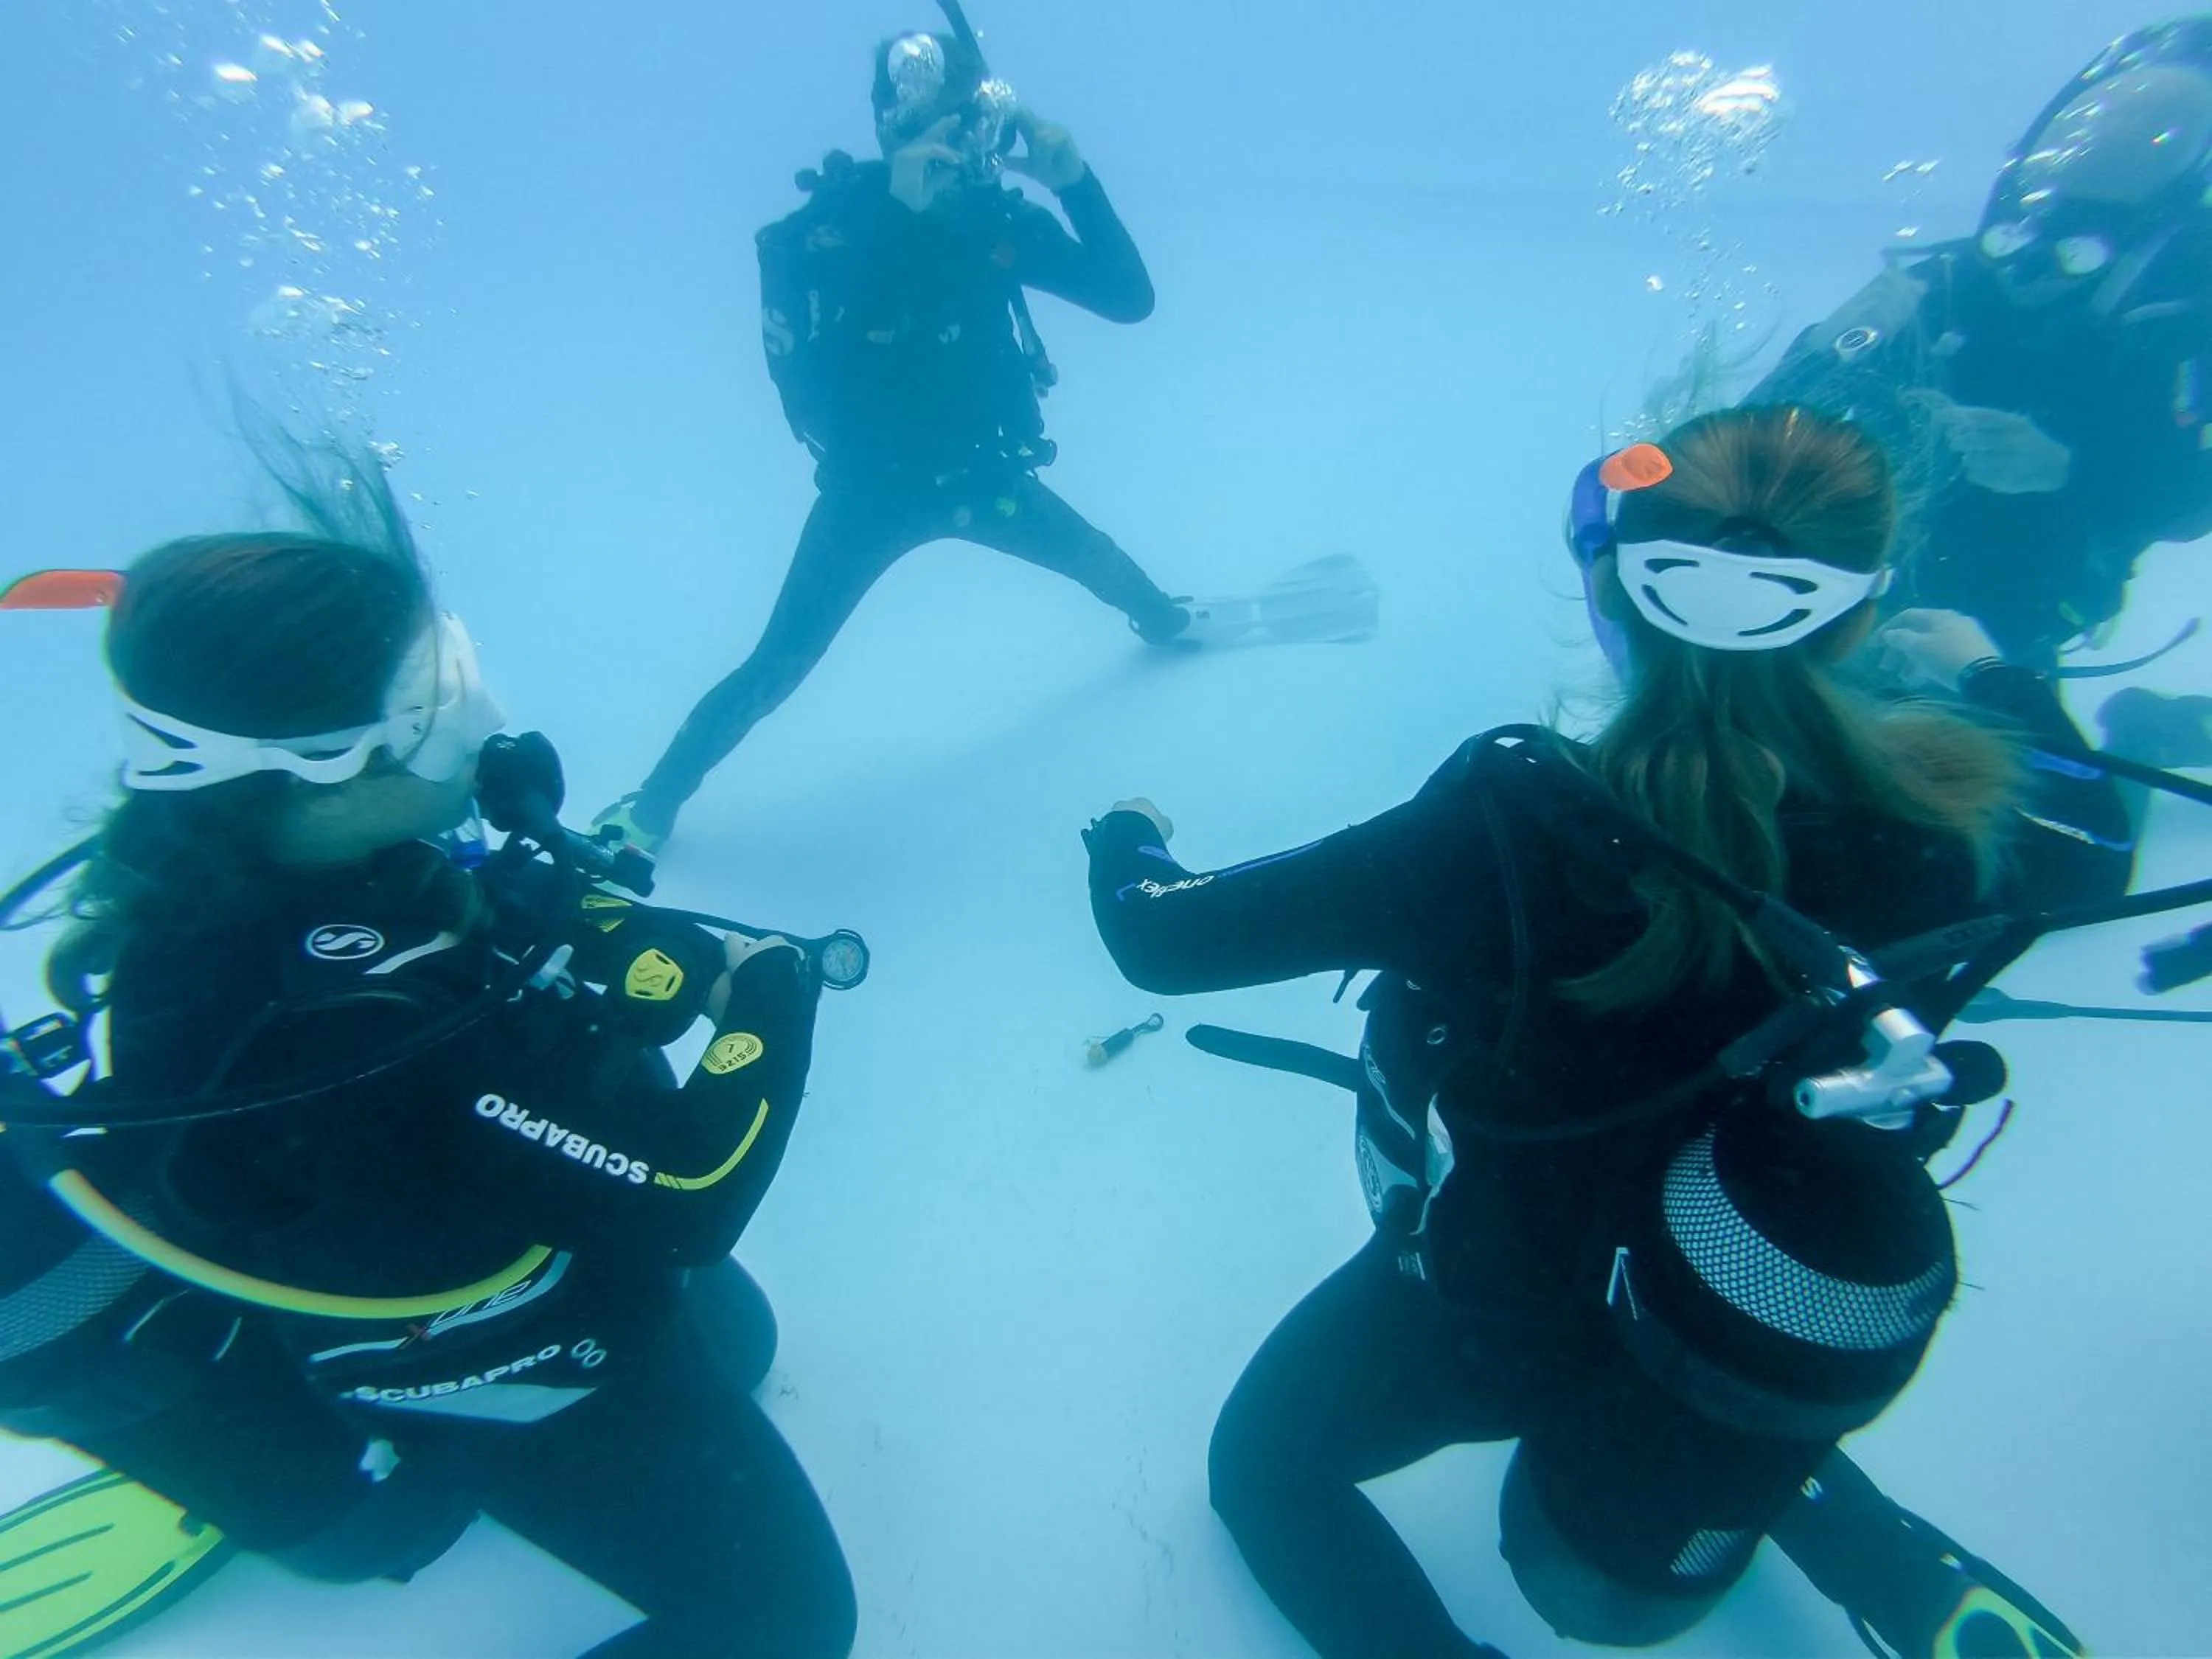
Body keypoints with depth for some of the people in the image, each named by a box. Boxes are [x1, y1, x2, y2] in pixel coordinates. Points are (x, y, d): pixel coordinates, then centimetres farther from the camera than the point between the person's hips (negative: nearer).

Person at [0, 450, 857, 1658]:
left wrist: (697, 973, -19)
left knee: (734, 1336, 34)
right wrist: (774, 995, -20)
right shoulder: (358, 1034, -42)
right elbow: (691, 1194, -34)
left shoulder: (230, 860, -16)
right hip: (510, 1366, -6)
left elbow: (534, 909, -2)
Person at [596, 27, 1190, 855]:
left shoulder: (1000, 218, -11)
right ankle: (650, 806, 9)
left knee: (1105, 563, 21)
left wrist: (1073, 180, -26)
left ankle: (1168, 623, 57)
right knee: (778, 666, -9)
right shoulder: (836, 219, -22)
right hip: (871, 490, -4)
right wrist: (894, 205, -45)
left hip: (977, 473, 4)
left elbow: (1130, 298, -13)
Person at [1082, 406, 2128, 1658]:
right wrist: (1990, 675, 23)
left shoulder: (1513, 835, -35)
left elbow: (1168, 940, -27)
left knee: (1264, 1465, 23)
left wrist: (1129, 841, -4)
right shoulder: (1928, 821, -21)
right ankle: (1884, 1557, 25)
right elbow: (2092, 843, 6)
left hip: (1497, 1290, -4)